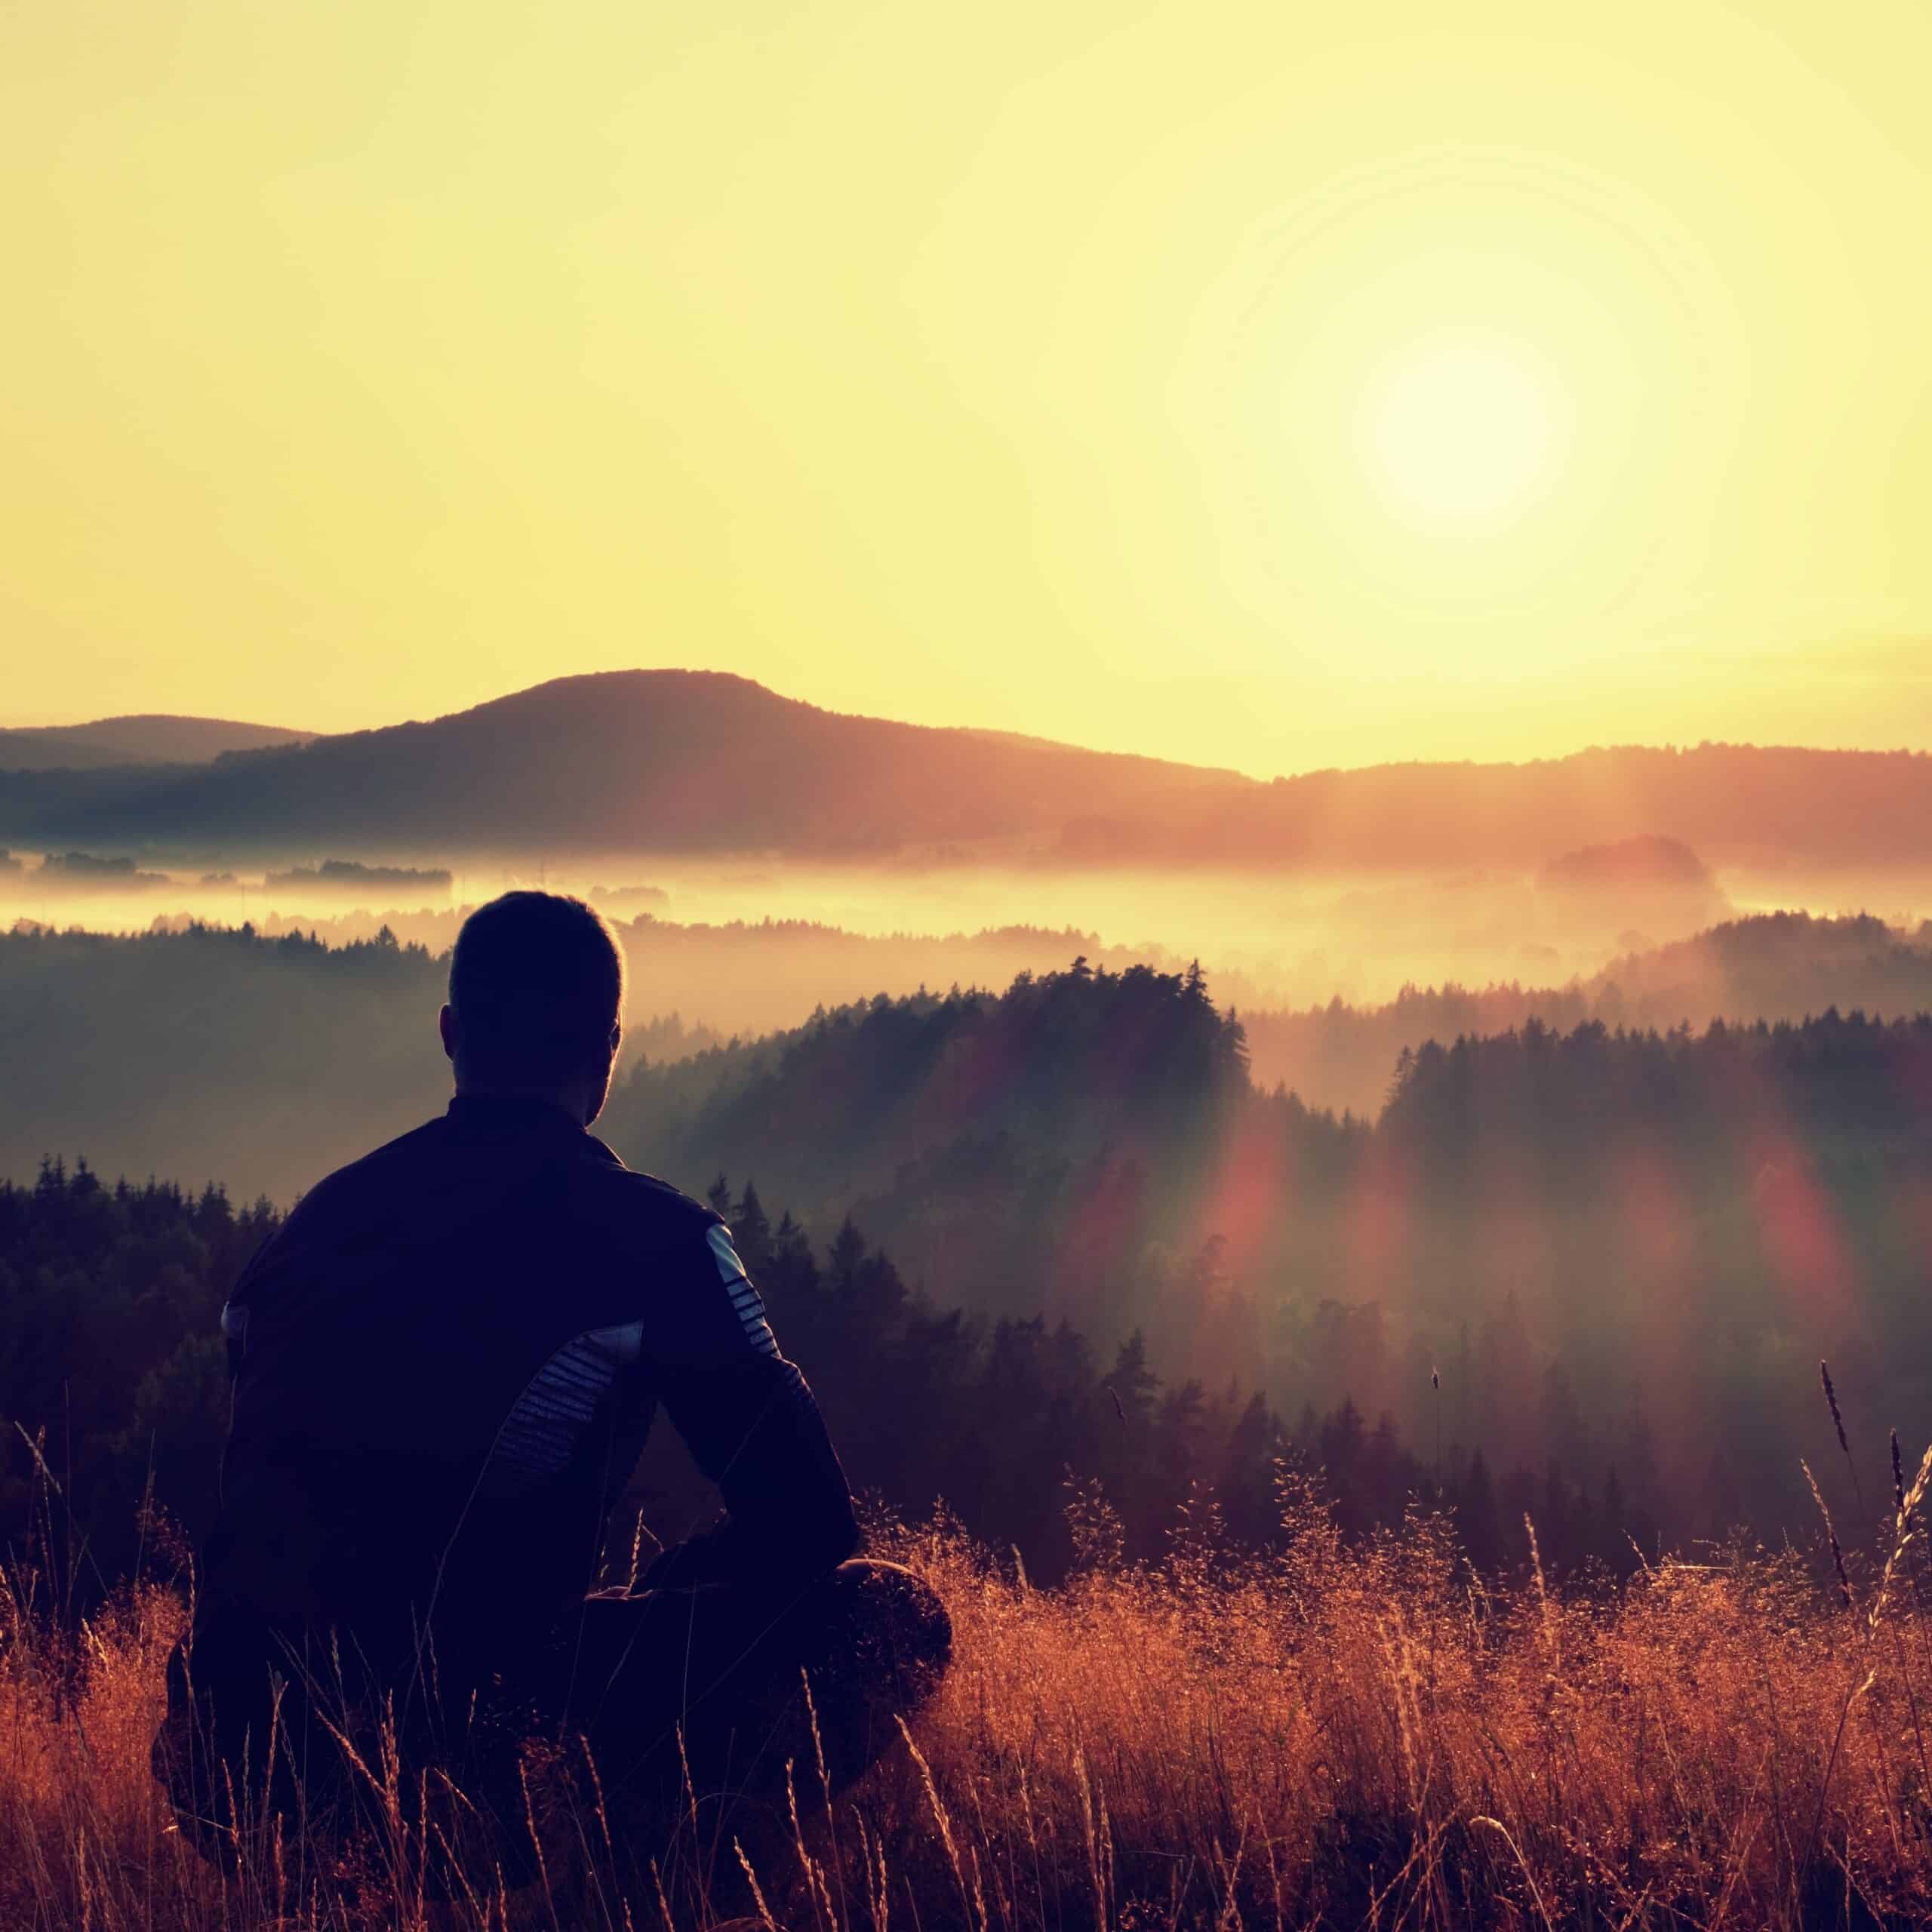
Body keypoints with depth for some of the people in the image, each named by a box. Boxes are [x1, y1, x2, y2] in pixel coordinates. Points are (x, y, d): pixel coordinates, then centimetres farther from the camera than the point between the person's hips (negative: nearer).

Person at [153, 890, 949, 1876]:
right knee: (890, 1617, 4)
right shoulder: (649, 1233, 0)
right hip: (473, 1704, -5)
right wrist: (644, 1608, 19)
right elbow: (804, 1514, 1)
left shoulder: (323, 1215, 17)